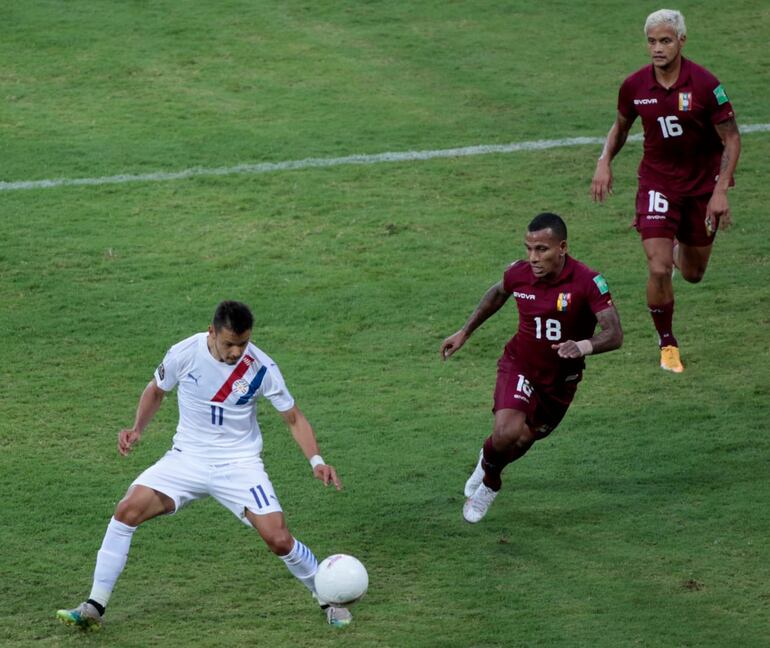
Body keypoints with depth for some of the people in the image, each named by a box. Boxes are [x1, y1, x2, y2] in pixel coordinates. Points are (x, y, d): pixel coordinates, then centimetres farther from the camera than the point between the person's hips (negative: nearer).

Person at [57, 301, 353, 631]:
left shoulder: (261, 368, -15)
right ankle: (94, 608, -8)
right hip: (188, 458, 1)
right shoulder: (184, 353, -13)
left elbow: (294, 417, -4)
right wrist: (137, 429, -7)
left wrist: (316, 461, -18)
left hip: (240, 463, -1)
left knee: (279, 539, -15)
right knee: (127, 510, -17)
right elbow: (156, 390, 9)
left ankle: (329, 601, 12)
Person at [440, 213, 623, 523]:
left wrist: (584, 346, -49)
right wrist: (465, 332, 15)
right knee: (507, 431, -26)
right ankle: (488, 460, 10)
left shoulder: (588, 282, -24)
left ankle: (488, 484, 45)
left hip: (561, 380, 0)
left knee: (522, 441, 12)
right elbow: (497, 294, 11)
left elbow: (614, 334, -29)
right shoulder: (519, 273, -14)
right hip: (519, 366, 0)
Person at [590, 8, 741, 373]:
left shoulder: (704, 85, -18)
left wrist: (721, 190, -19)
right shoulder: (634, 86, -9)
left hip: (702, 185, 0)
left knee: (692, 274, 13)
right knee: (659, 270, -16)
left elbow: (731, 139, -11)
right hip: (657, 182, 0)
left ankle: (679, 250, 52)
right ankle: (667, 343, 5)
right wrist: (605, 162, -5)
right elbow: (621, 126, 12)